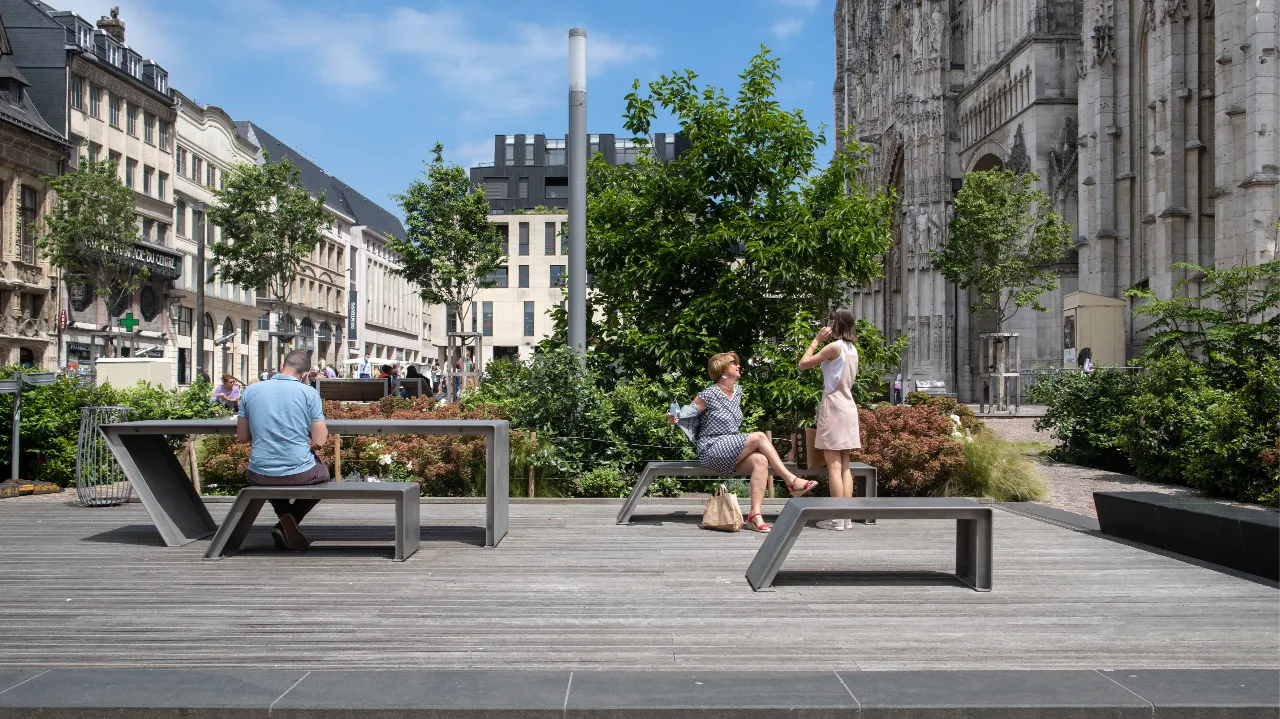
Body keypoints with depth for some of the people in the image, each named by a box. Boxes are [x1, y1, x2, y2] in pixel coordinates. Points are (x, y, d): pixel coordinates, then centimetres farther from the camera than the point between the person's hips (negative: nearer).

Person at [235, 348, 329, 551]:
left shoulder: (251, 391, 2)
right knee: (322, 473, 32)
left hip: (260, 475, 3)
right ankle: (292, 520, 6)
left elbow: (242, 436, 8)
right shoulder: (309, 393, -6)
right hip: (299, 473, -3)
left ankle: (286, 516, 14)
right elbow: (320, 439, -5)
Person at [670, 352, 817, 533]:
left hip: (731, 451, 7)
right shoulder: (709, 395, -8)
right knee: (760, 437, -22)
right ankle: (791, 481, -17)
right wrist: (674, 418, -27)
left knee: (761, 460, -25)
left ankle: (755, 514, -31)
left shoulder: (737, 391, 14)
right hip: (712, 451, -7)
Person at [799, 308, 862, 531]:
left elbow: (804, 364, -6)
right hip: (849, 406, 8)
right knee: (844, 466, 7)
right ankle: (846, 517, 7)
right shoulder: (852, 349, 13)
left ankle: (837, 518, -7)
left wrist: (817, 340, 1)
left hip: (833, 407, -8)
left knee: (834, 465, -7)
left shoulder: (834, 347, -12)